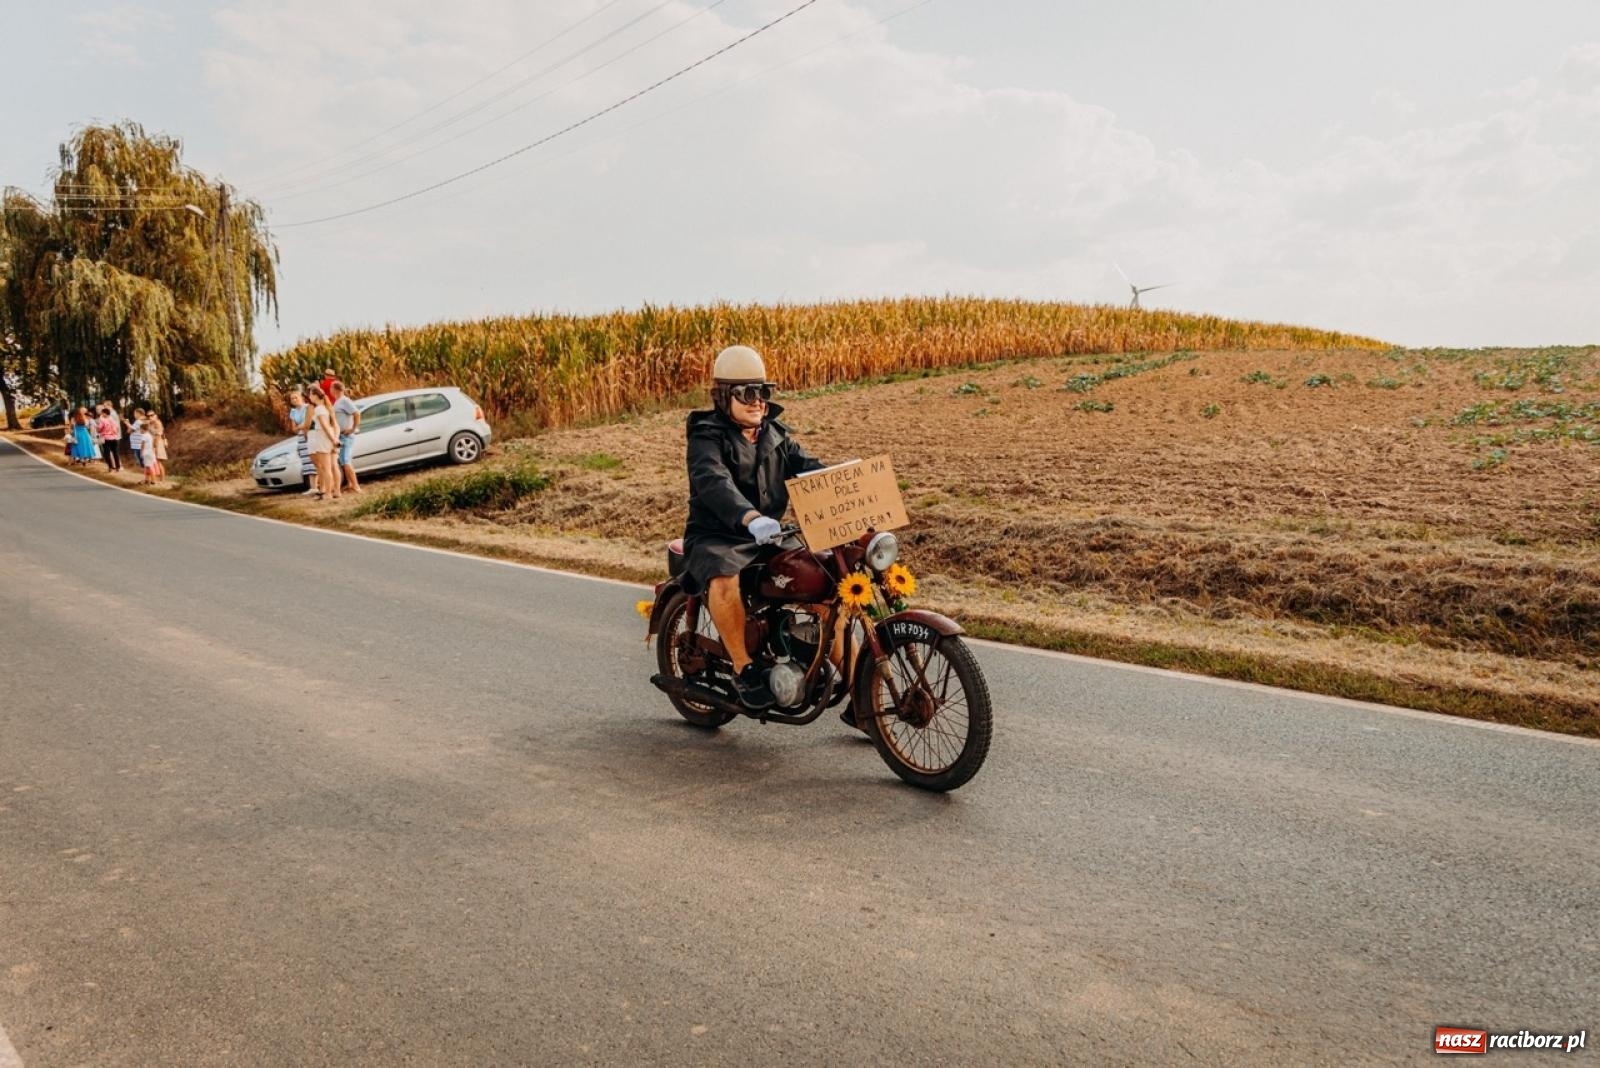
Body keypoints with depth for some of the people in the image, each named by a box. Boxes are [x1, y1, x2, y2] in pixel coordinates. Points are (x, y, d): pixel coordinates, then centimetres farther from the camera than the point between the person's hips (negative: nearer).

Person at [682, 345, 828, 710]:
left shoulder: (776, 435, 12)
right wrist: (751, 518, -49)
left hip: (770, 537, 6)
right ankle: (744, 669, -20)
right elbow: (715, 484, -30)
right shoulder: (707, 439, -10)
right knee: (724, 580, -38)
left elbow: (809, 467, 1)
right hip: (716, 539, -6)